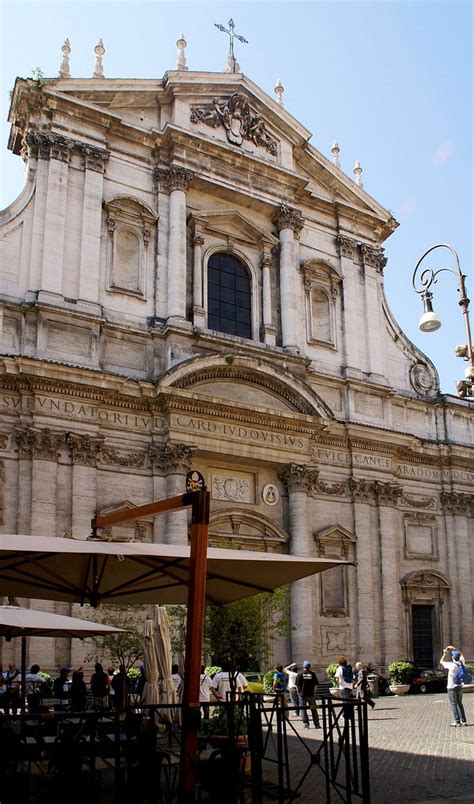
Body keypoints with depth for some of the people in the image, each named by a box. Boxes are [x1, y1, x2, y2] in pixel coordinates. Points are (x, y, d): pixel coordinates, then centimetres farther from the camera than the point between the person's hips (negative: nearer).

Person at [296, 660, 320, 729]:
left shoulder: (300, 674, -5)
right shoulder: (313, 674, -1)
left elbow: (297, 685, -5)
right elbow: (315, 685, 0)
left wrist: (299, 692, 8)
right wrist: (313, 691, 13)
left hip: (302, 694, -2)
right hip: (311, 694, 2)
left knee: (303, 709, 6)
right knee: (313, 709, 12)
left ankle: (306, 724, 1)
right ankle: (316, 724, 13)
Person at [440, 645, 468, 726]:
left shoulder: (451, 665, -19)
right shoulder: (462, 664, -3)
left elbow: (441, 662, -6)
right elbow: (461, 656, 19)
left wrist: (445, 654, 3)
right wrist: (455, 649, 19)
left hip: (452, 687, -6)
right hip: (459, 687, 6)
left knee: (453, 704, 0)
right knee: (460, 704, 16)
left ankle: (457, 721, -2)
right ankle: (463, 720, 15)